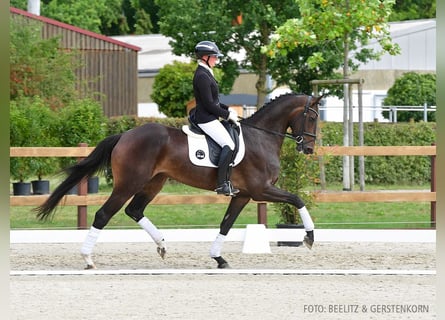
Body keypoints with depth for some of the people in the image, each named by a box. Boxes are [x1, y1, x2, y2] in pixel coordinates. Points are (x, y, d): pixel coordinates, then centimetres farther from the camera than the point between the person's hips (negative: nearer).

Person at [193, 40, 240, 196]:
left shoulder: (205, 74, 16)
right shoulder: (202, 76, -17)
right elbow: (209, 105, -20)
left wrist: (228, 110, 11)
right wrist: (228, 115, -11)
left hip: (210, 119, 11)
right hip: (206, 119, -11)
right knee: (228, 145, -19)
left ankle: (226, 181, 10)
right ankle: (221, 185, -19)